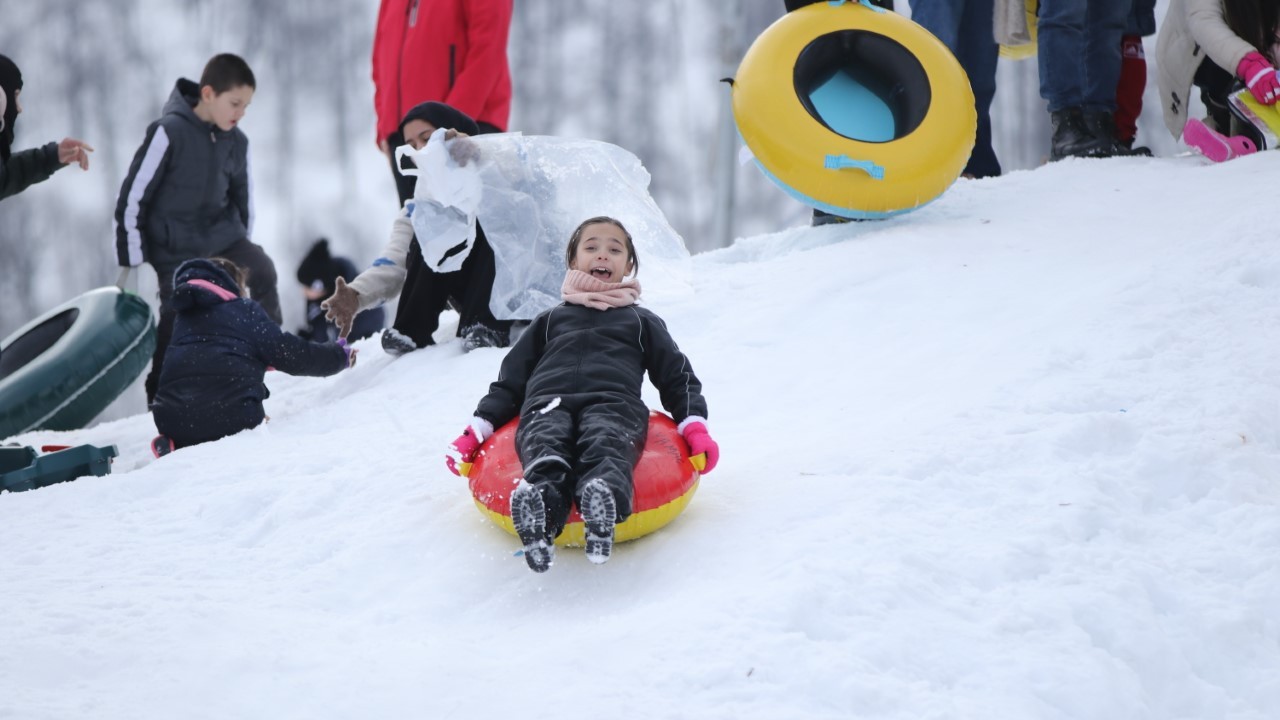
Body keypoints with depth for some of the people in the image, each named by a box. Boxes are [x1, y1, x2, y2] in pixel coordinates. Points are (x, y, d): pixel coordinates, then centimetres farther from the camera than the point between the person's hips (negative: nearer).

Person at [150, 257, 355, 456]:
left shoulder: (183, 318, 23)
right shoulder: (245, 310, 8)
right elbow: (288, 352, 4)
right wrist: (338, 355, 15)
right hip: (232, 417, -3)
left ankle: (174, 445, -4)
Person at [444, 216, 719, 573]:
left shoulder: (642, 322, 36)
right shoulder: (550, 321, 39)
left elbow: (677, 378, 27)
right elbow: (510, 382, 33)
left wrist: (695, 427, 7)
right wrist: (476, 431, 17)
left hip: (613, 401, -1)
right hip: (548, 402, 1)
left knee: (606, 443, -40)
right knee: (546, 443, -38)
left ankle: (603, 497, -72)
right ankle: (540, 501, -70)